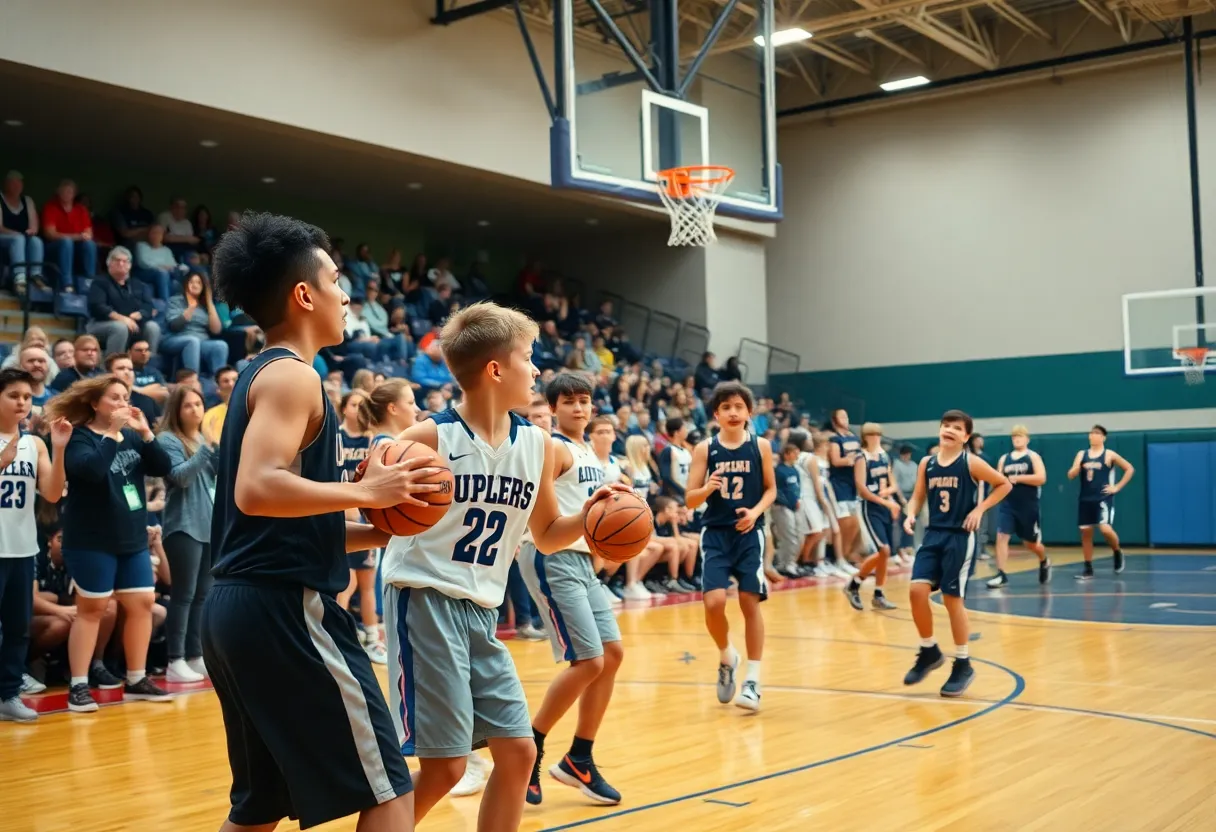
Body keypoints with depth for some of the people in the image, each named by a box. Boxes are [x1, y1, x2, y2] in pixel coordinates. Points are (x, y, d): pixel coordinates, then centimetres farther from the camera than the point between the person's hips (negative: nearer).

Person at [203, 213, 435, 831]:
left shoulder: (258, 376, 19)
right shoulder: (291, 375, -10)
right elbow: (257, 490, -26)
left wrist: (379, 533, 14)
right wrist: (365, 491, -16)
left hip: (240, 606, 10)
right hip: (284, 608, -10)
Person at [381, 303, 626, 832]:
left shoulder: (537, 444, 7)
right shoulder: (429, 438, -12)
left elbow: (547, 535, 18)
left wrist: (588, 513, -1)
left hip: (482, 613, 7)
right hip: (426, 604, -7)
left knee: (519, 751, 5)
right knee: (445, 766, -6)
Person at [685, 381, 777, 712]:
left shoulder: (761, 446, 0)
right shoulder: (704, 449, -1)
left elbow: (771, 489, 8)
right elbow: (690, 500, 0)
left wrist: (756, 511, -11)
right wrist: (708, 488, -22)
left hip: (749, 534, 0)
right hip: (715, 534, 0)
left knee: (750, 603, -1)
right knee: (714, 603, -12)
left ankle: (753, 680, 11)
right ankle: (727, 658, 18)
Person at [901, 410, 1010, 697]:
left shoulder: (971, 463, -6)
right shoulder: (926, 464, 6)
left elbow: (1004, 484, 0)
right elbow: (918, 496, 13)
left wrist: (980, 509, -8)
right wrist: (911, 515, -7)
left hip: (960, 537, -4)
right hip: (933, 535, 4)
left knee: (952, 599, -2)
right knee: (917, 590, -9)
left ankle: (963, 665, 14)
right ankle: (929, 651, 13)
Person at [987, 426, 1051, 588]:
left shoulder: (1033, 457, -3)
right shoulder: (1004, 458, 9)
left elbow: (1041, 478, -16)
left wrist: (1018, 478, -18)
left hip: (1028, 506, -3)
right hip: (1007, 505, 3)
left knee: (1031, 543, 11)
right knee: (1001, 537, -14)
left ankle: (1045, 563, 42)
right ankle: (1001, 574, -13)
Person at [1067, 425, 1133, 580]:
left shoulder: (1109, 455, -1)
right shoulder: (1082, 454, 9)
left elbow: (1129, 469, 3)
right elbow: (1071, 476, 4)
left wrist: (1117, 487, -3)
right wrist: (1079, 466, -17)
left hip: (1103, 499, -4)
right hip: (1085, 499, 4)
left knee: (1106, 529, -19)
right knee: (1085, 532, 4)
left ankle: (1118, 553, 12)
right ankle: (1088, 568, 12)